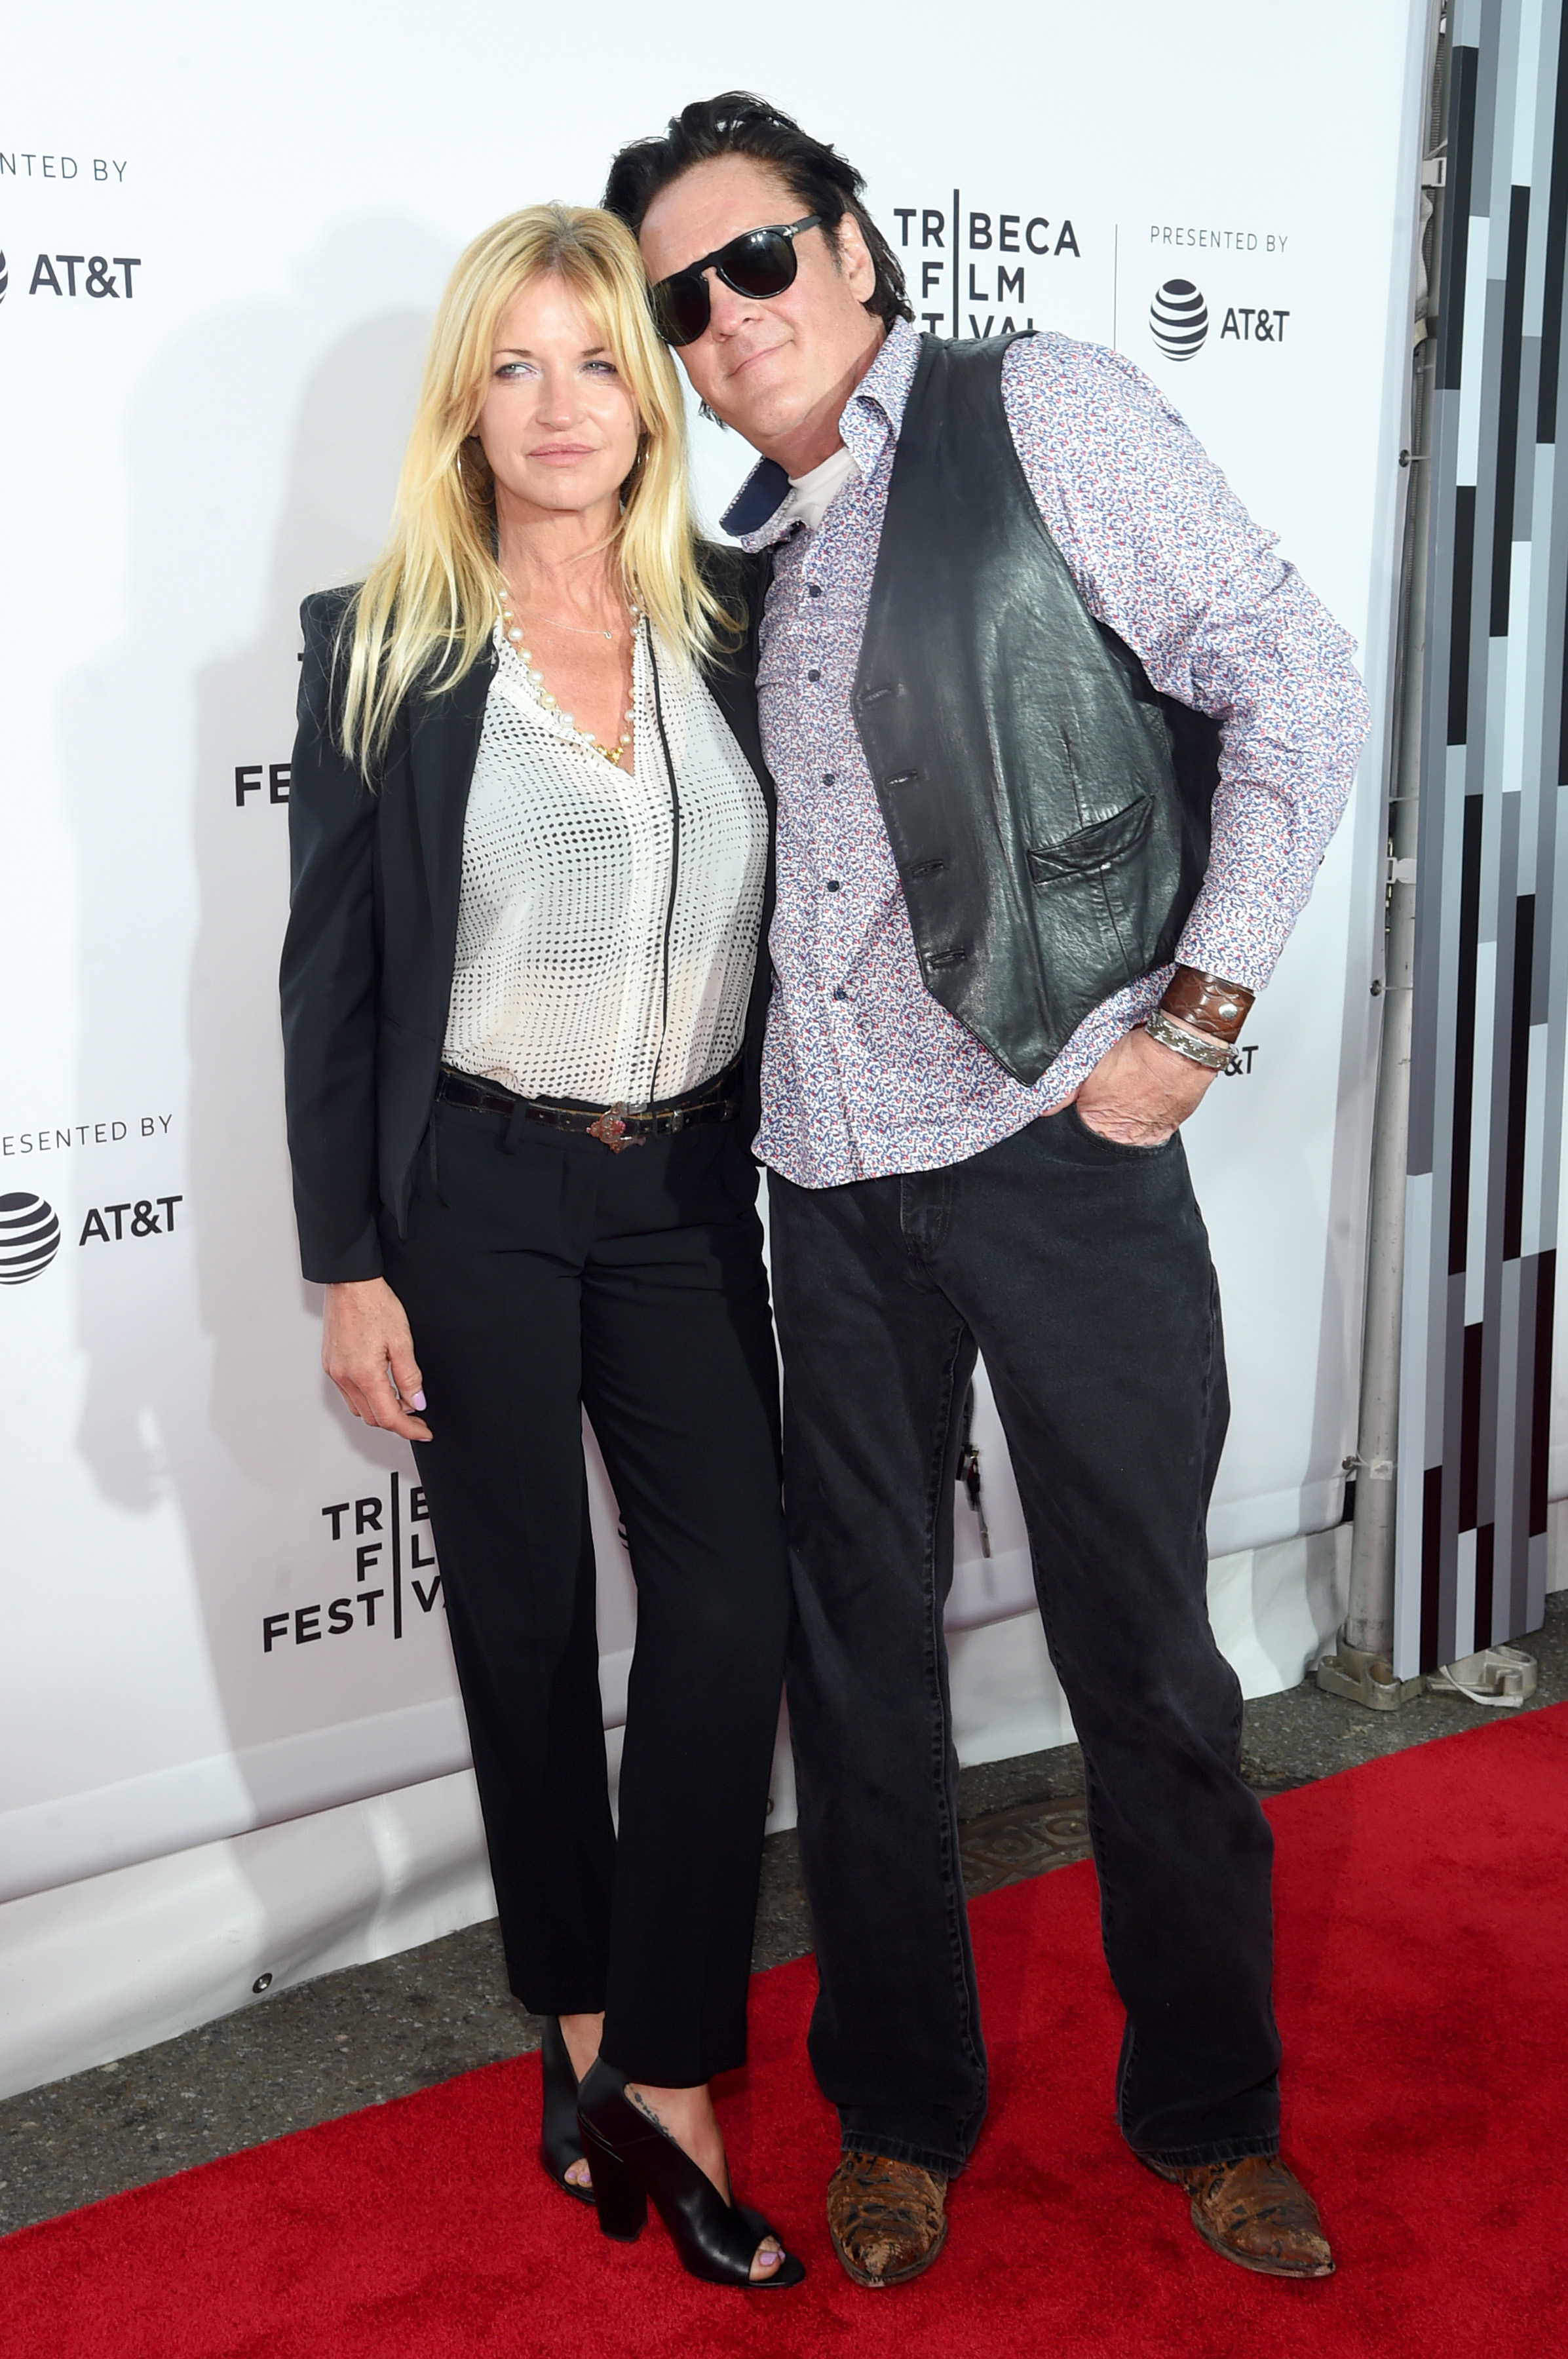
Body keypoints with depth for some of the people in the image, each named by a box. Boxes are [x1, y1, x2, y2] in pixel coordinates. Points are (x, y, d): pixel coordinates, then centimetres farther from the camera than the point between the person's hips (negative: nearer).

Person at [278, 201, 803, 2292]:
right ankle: (580, 2017, 28)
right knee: (528, 1624, 8)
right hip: (474, 1200, -2)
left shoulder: (730, 631, 4)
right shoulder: (382, 646, -3)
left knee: (732, 1611, -5)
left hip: (689, 1197, 2)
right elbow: (329, 975, -3)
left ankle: (659, 2076, 7)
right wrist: (347, 1266, -6)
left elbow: (781, 925, 11)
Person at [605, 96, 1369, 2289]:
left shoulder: (1039, 408, -4)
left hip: (1058, 1137, -5)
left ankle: (1208, 2111, 26)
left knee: (1143, 1651, 5)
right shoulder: (753, 547, 13)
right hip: (832, 1172, 6)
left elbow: (1293, 683, -9)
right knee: (859, 1647, 12)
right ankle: (900, 2107, 29)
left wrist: (1195, 1012, -13)